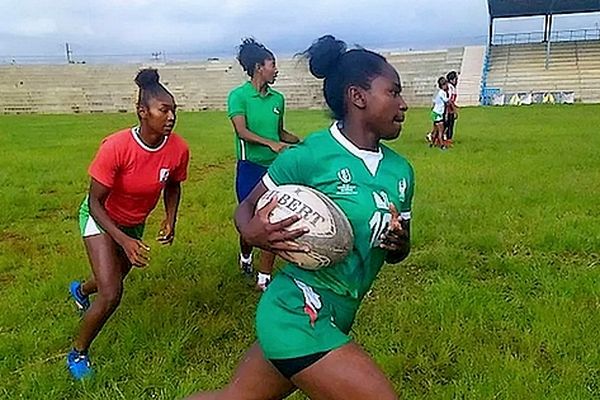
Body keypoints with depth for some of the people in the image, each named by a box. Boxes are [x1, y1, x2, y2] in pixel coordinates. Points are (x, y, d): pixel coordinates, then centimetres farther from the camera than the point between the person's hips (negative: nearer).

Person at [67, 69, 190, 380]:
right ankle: (78, 354, 11)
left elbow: (173, 186, 0)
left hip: (135, 221, 6)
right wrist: (124, 240, -36)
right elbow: (95, 202, -26)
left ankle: (80, 290, 68)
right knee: (111, 294, -19)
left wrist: (170, 219, -14)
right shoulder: (115, 147, -35)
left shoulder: (178, 149, -23)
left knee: (119, 274, 29)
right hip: (101, 218, -5)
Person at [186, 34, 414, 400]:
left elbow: (397, 252, 15)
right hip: (298, 315, -7)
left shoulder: (401, 170, 5)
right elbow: (246, 208, -2)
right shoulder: (309, 156, -14)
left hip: (333, 320, 7)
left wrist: (398, 243, -8)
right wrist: (252, 233, -25)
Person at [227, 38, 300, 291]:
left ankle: (264, 278, 9)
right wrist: (270, 143, -32)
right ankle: (245, 256, 40)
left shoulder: (278, 99, 8)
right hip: (250, 167, -4)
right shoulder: (238, 96, -7)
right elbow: (242, 131, -19)